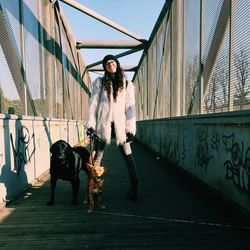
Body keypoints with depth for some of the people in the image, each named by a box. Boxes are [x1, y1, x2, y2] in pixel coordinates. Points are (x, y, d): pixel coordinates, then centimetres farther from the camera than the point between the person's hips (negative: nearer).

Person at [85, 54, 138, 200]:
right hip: (103, 124, 1)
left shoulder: (127, 84, 9)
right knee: (97, 156, 5)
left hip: (120, 124, 0)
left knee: (127, 155, 0)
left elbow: (130, 107, 3)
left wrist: (130, 129, -4)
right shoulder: (99, 82, 9)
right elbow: (93, 104, 5)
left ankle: (134, 187, 8)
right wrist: (91, 124, -4)